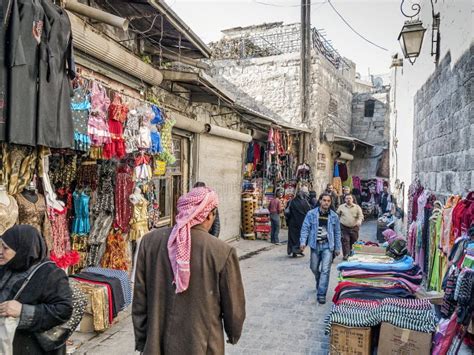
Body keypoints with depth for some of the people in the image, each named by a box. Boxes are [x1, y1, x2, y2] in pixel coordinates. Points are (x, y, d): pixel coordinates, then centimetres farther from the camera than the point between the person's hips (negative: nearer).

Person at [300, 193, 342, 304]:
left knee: (325, 270, -9)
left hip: (328, 246, -1)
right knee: (314, 268, 15)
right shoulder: (311, 214, -3)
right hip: (315, 245, 1)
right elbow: (305, 228, -3)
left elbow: (337, 232, 9)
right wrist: (303, 241, -16)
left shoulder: (334, 216, 2)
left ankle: (321, 294, -3)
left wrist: (337, 248, 10)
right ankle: (320, 284, 43)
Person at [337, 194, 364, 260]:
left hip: (354, 228, 1)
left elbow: (361, 216, -3)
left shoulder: (357, 207, 3)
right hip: (344, 227, -1)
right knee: (345, 240, -7)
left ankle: (350, 248, 42)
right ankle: (346, 254, 0)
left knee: (353, 239, 13)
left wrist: (359, 221, -22)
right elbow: (337, 215, 13)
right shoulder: (341, 207, 5)